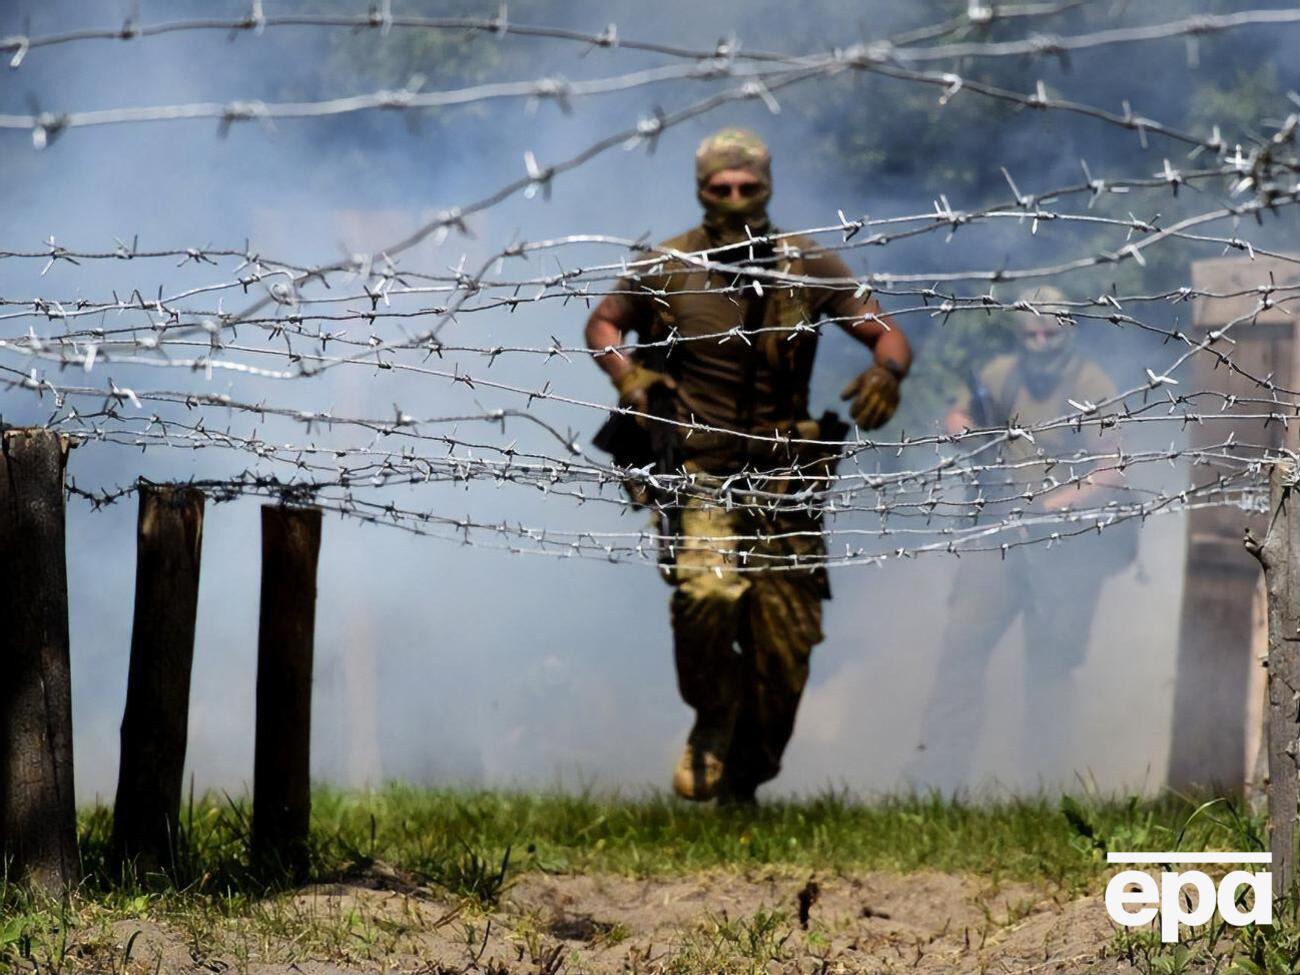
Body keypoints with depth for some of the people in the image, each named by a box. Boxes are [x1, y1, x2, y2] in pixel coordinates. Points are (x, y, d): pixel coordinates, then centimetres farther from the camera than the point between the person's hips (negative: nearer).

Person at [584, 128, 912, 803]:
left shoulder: (807, 267, -1)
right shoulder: (667, 269, -1)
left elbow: (889, 335, -1)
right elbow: (603, 323, 16)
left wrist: (885, 371, -24)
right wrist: (625, 372, -6)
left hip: (780, 476, 2)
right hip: (697, 471, -1)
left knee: (784, 650, 1)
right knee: (707, 594, -28)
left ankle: (744, 781, 23)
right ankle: (712, 724, 0)